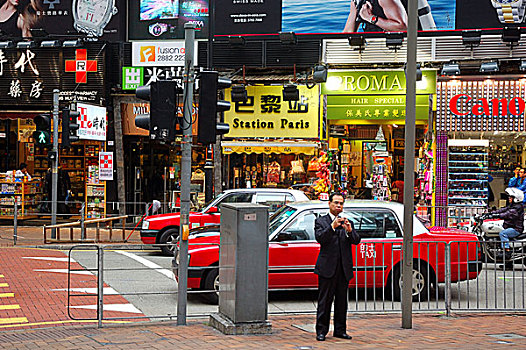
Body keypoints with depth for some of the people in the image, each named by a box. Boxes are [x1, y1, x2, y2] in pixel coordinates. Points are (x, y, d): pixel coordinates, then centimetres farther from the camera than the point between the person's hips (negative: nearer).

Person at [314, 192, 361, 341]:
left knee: (342, 301, 9)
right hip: (327, 268, -4)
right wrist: (332, 226, -25)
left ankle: (340, 330, 17)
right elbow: (320, 238, -13)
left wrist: (349, 230, -18)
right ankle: (321, 331, 4)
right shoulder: (321, 221, 4)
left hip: (344, 268, 4)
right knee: (324, 301, -1)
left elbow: (356, 241, 1)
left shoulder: (347, 222, 14)